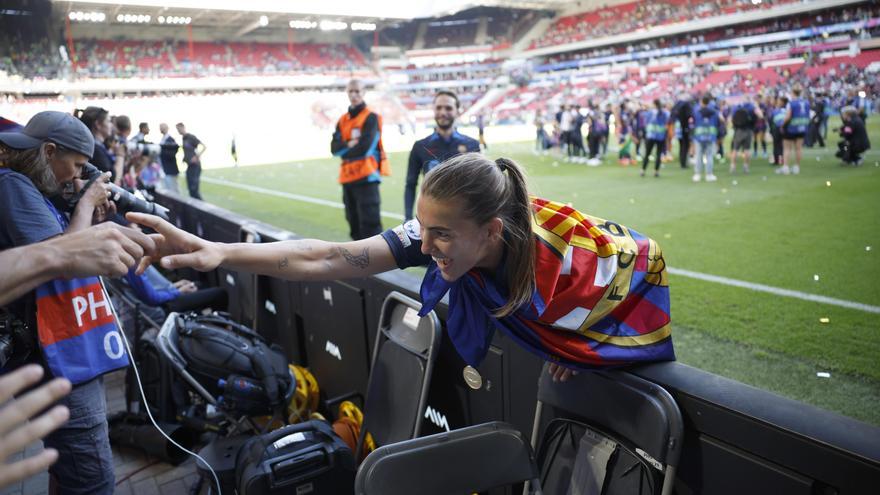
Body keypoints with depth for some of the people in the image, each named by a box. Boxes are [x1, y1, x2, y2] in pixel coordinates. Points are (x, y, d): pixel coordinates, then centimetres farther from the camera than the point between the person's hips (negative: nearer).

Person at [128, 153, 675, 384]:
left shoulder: (575, 255, -43)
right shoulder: (438, 234, -35)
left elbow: (649, 255, -21)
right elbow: (328, 258, -42)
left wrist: (581, 351, -16)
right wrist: (220, 252, -55)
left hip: (614, 320, -3)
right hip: (545, 333, 3)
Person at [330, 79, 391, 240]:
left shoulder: (371, 118, -5)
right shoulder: (342, 120, 15)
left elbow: (364, 148, -16)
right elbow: (334, 148, 4)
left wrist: (343, 151, -1)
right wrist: (349, 145, -15)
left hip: (366, 178, -7)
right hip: (347, 178, 7)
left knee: (370, 223, -11)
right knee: (354, 223, 14)